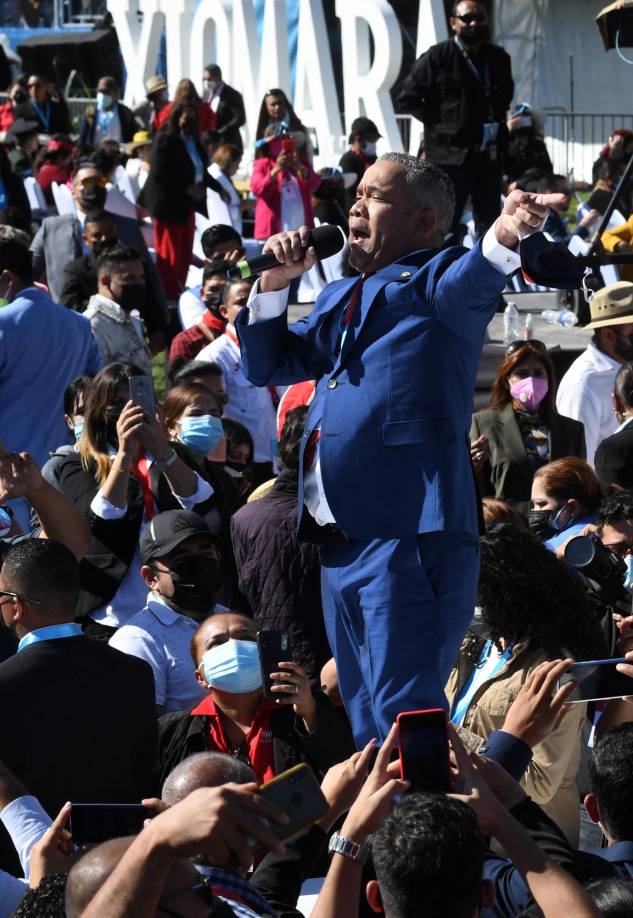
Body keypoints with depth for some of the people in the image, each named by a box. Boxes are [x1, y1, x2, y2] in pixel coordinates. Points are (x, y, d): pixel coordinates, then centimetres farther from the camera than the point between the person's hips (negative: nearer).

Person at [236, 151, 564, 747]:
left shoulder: (434, 282, 2)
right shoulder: (340, 297, 25)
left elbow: (471, 283, -22)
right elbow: (264, 366, 26)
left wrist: (504, 236, -45)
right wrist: (275, 283, 9)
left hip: (407, 533, -8)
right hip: (338, 540, 8)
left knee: (404, 715, -15)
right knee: (364, 723, 12)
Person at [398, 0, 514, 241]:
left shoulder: (499, 59, 12)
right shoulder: (437, 58, -5)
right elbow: (409, 99, -3)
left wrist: (498, 126, 13)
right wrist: (439, 126, -4)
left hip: (489, 155, 5)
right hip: (450, 153, -5)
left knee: (488, 221, 10)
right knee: (444, 223, -4)